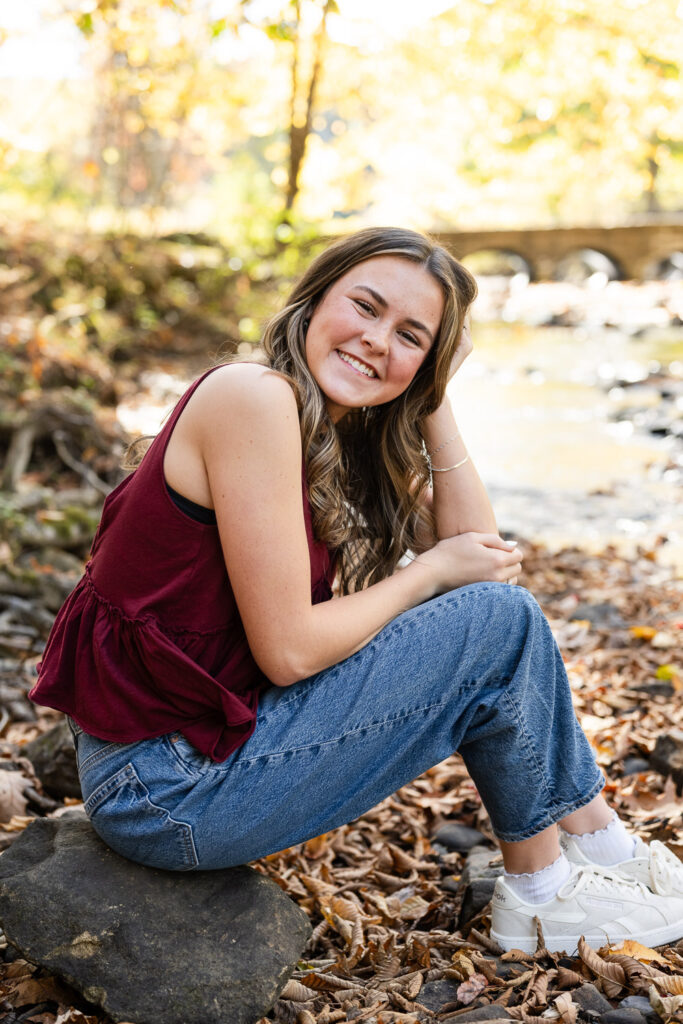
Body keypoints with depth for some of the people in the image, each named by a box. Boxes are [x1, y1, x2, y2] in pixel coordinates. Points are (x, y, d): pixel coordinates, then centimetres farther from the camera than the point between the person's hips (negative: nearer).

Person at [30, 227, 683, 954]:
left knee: (494, 599, 11)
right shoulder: (255, 397, -20)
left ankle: (600, 842, 24)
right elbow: (287, 649, -21)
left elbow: (478, 553, 5)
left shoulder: (347, 434, 8)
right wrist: (431, 572, -8)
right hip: (165, 790, -9)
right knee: (501, 623, -9)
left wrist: (435, 403, 0)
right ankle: (543, 890, 13)